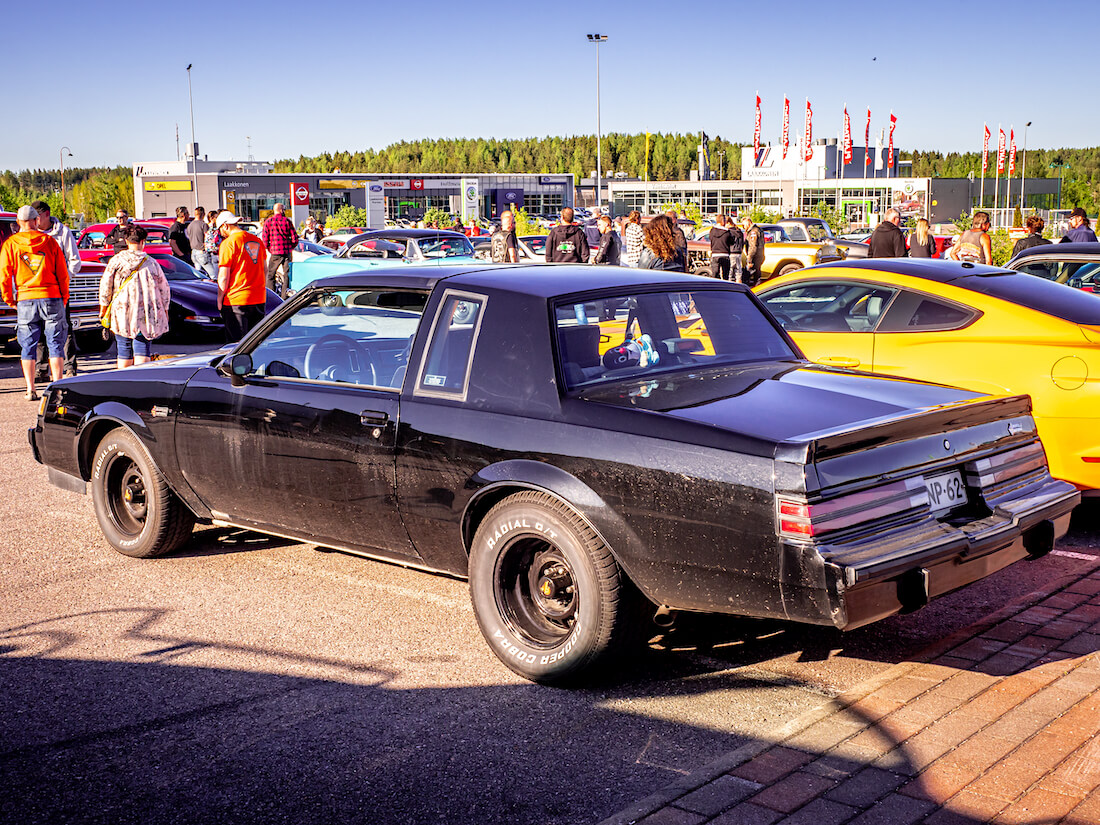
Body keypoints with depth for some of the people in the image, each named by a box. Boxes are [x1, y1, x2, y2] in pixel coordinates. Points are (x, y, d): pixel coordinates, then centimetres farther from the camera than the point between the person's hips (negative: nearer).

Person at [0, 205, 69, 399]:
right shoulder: (49, 241, 2)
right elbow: (62, 273, 3)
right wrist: (64, 297, 13)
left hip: (25, 300, 0)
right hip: (51, 297, 0)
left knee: (28, 346, 7)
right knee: (55, 343, 4)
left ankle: (30, 390, 5)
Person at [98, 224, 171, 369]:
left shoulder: (117, 260, 0)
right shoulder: (151, 263, 4)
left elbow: (105, 284, -1)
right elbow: (164, 288, 9)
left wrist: (104, 306, 11)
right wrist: (164, 309, 21)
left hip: (122, 314, 0)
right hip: (147, 316, 0)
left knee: (124, 352, 9)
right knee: (142, 351, -1)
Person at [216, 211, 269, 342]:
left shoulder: (227, 244, -10)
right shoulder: (257, 240, 11)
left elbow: (223, 277, -11)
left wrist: (219, 299, -1)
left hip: (236, 301, -6)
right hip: (260, 299, 7)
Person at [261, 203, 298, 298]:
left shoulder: (268, 221, -1)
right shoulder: (287, 221, 1)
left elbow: (264, 238, -2)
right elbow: (295, 238, 0)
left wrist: (269, 249, 12)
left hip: (275, 252, -1)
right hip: (287, 252, 1)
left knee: (270, 275, 7)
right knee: (287, 275, 8)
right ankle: (284, 296, 6)